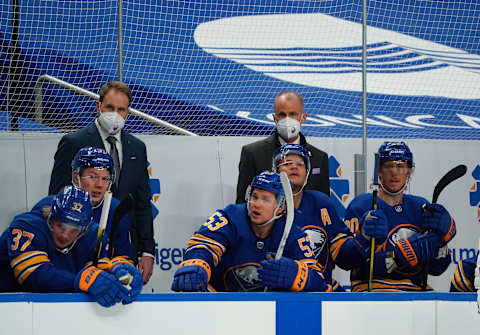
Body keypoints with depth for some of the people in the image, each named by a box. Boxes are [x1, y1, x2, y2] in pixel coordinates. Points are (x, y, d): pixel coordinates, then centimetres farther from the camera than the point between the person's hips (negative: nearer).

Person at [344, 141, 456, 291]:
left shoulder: (422, 208, 16)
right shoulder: (361, 206, 1)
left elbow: (437, 269, 14)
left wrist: (440, 238, -5)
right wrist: (397, 257, -22)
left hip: (417, 290, 6)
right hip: (373, 290, -6)